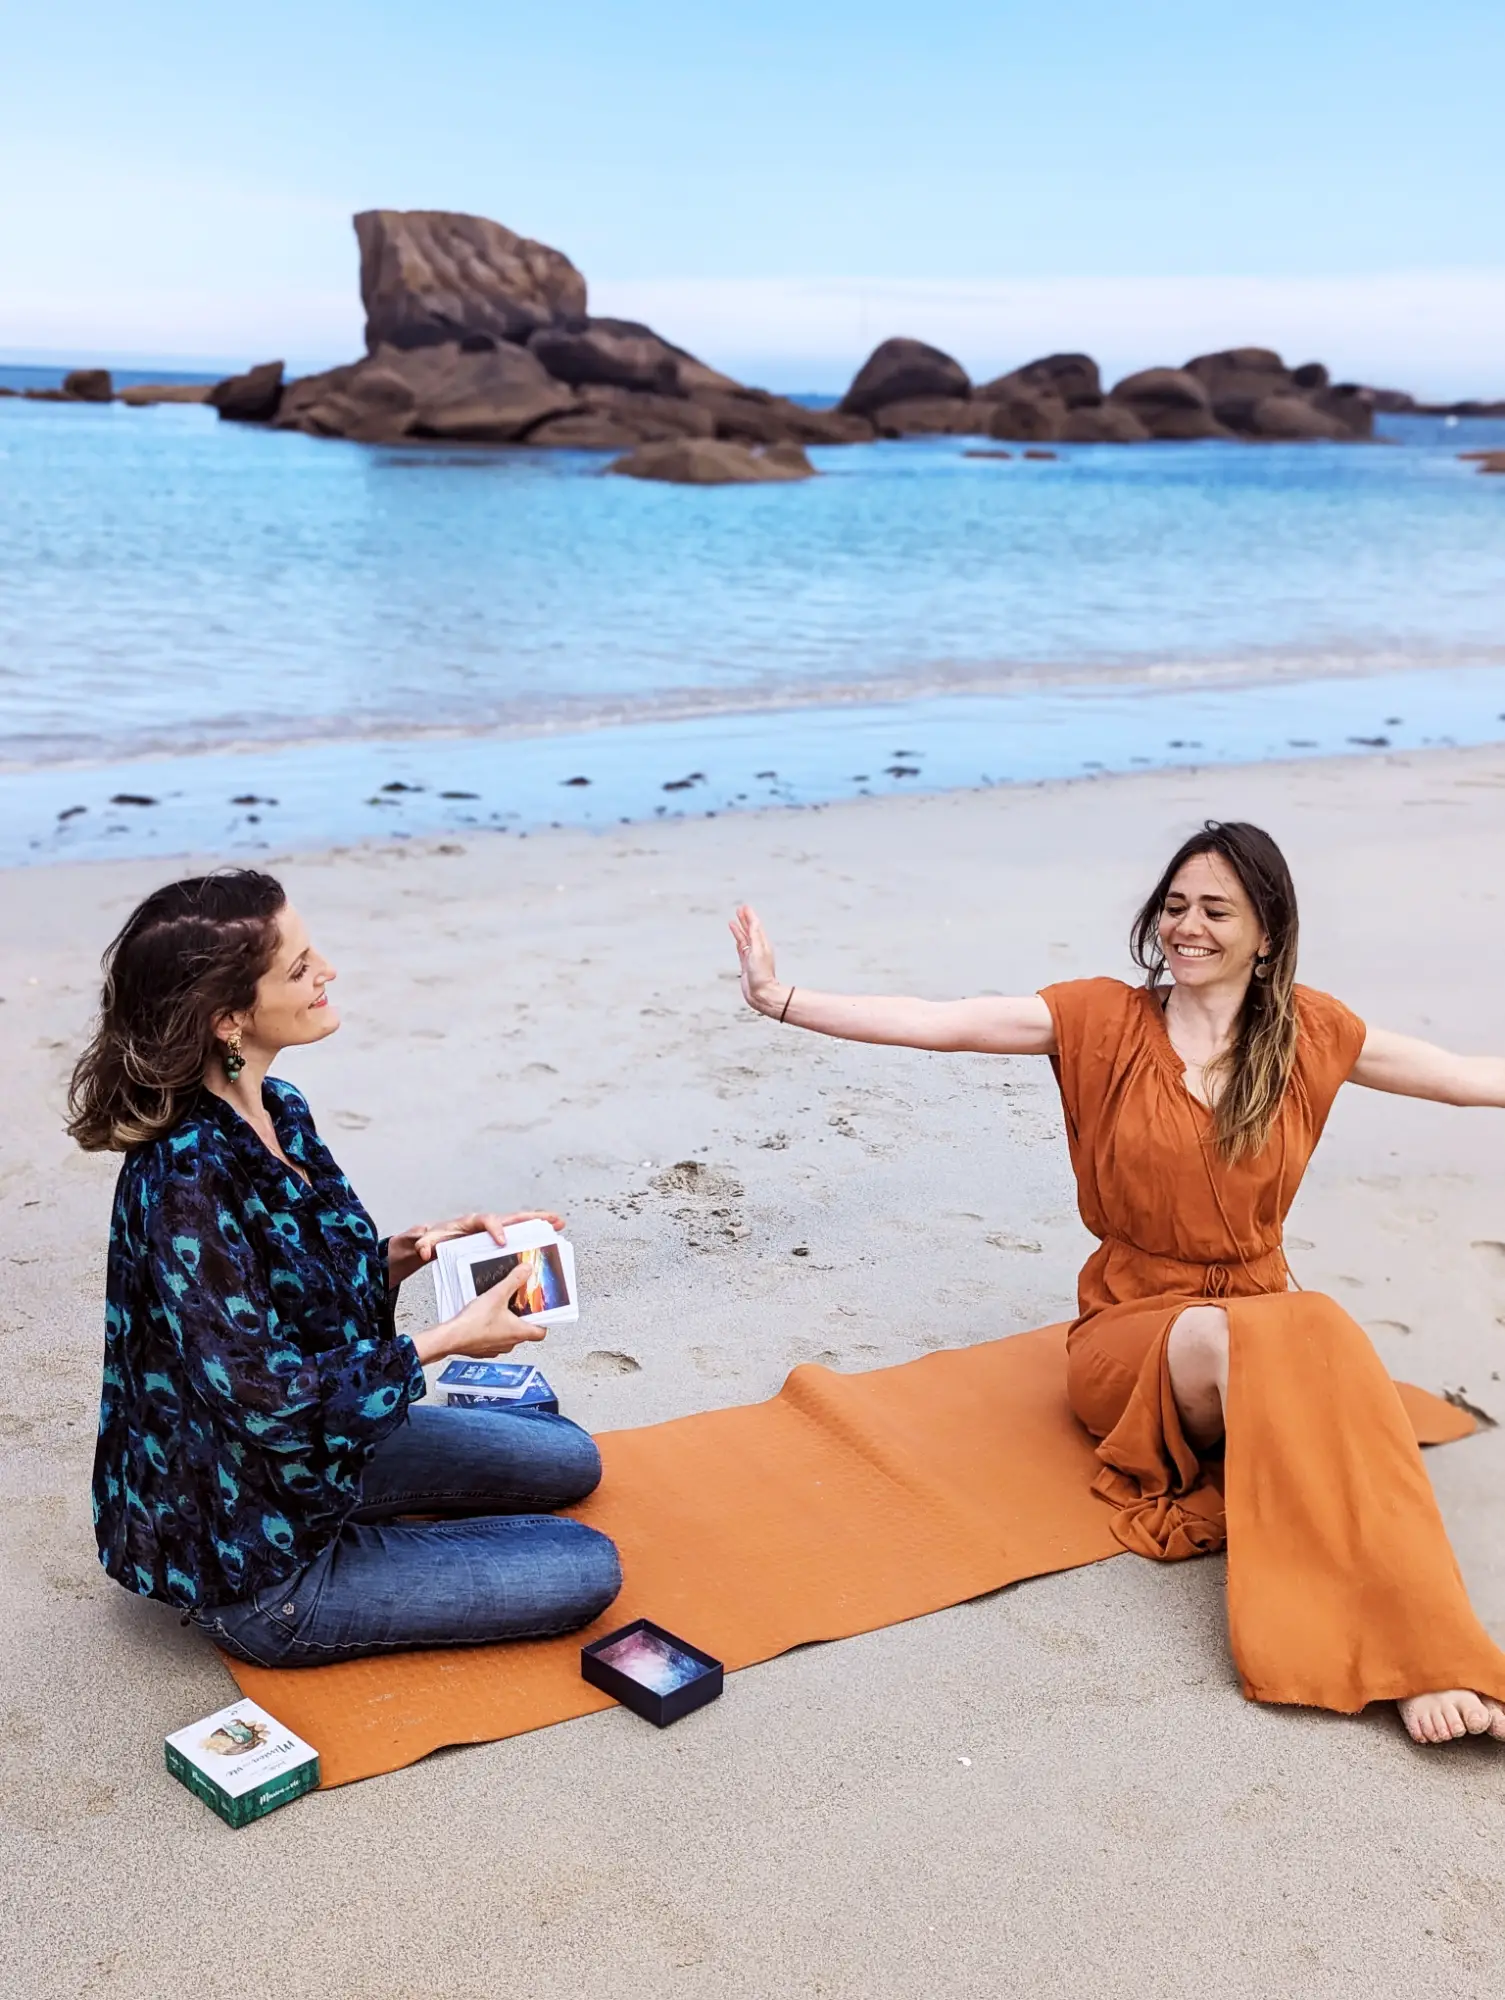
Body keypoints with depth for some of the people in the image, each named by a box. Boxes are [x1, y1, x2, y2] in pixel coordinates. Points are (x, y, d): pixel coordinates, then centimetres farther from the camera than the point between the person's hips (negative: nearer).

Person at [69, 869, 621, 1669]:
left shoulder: (276, 1110, -5)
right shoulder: (184, 1182, -32)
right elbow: (271, 1402, -30)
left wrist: (416, 1248, -9)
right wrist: (447, 1340, -20)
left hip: (312, 1457, 9)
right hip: (254, 1558, -9)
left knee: (569, 1460, 19)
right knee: (586, 1569, -4)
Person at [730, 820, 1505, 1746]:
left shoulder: (1308, 1032, 3)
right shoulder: (1106, 1020, -3)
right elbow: (932, 1024, -12)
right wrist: (781, 1000, -20)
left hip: (1262, 1313, 2)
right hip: (1132, 1332, -1)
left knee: (1325, 1341, -35)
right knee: (1228, 1338, -36)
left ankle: (1429, 1648, -36)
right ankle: (1421, 1662, -35)